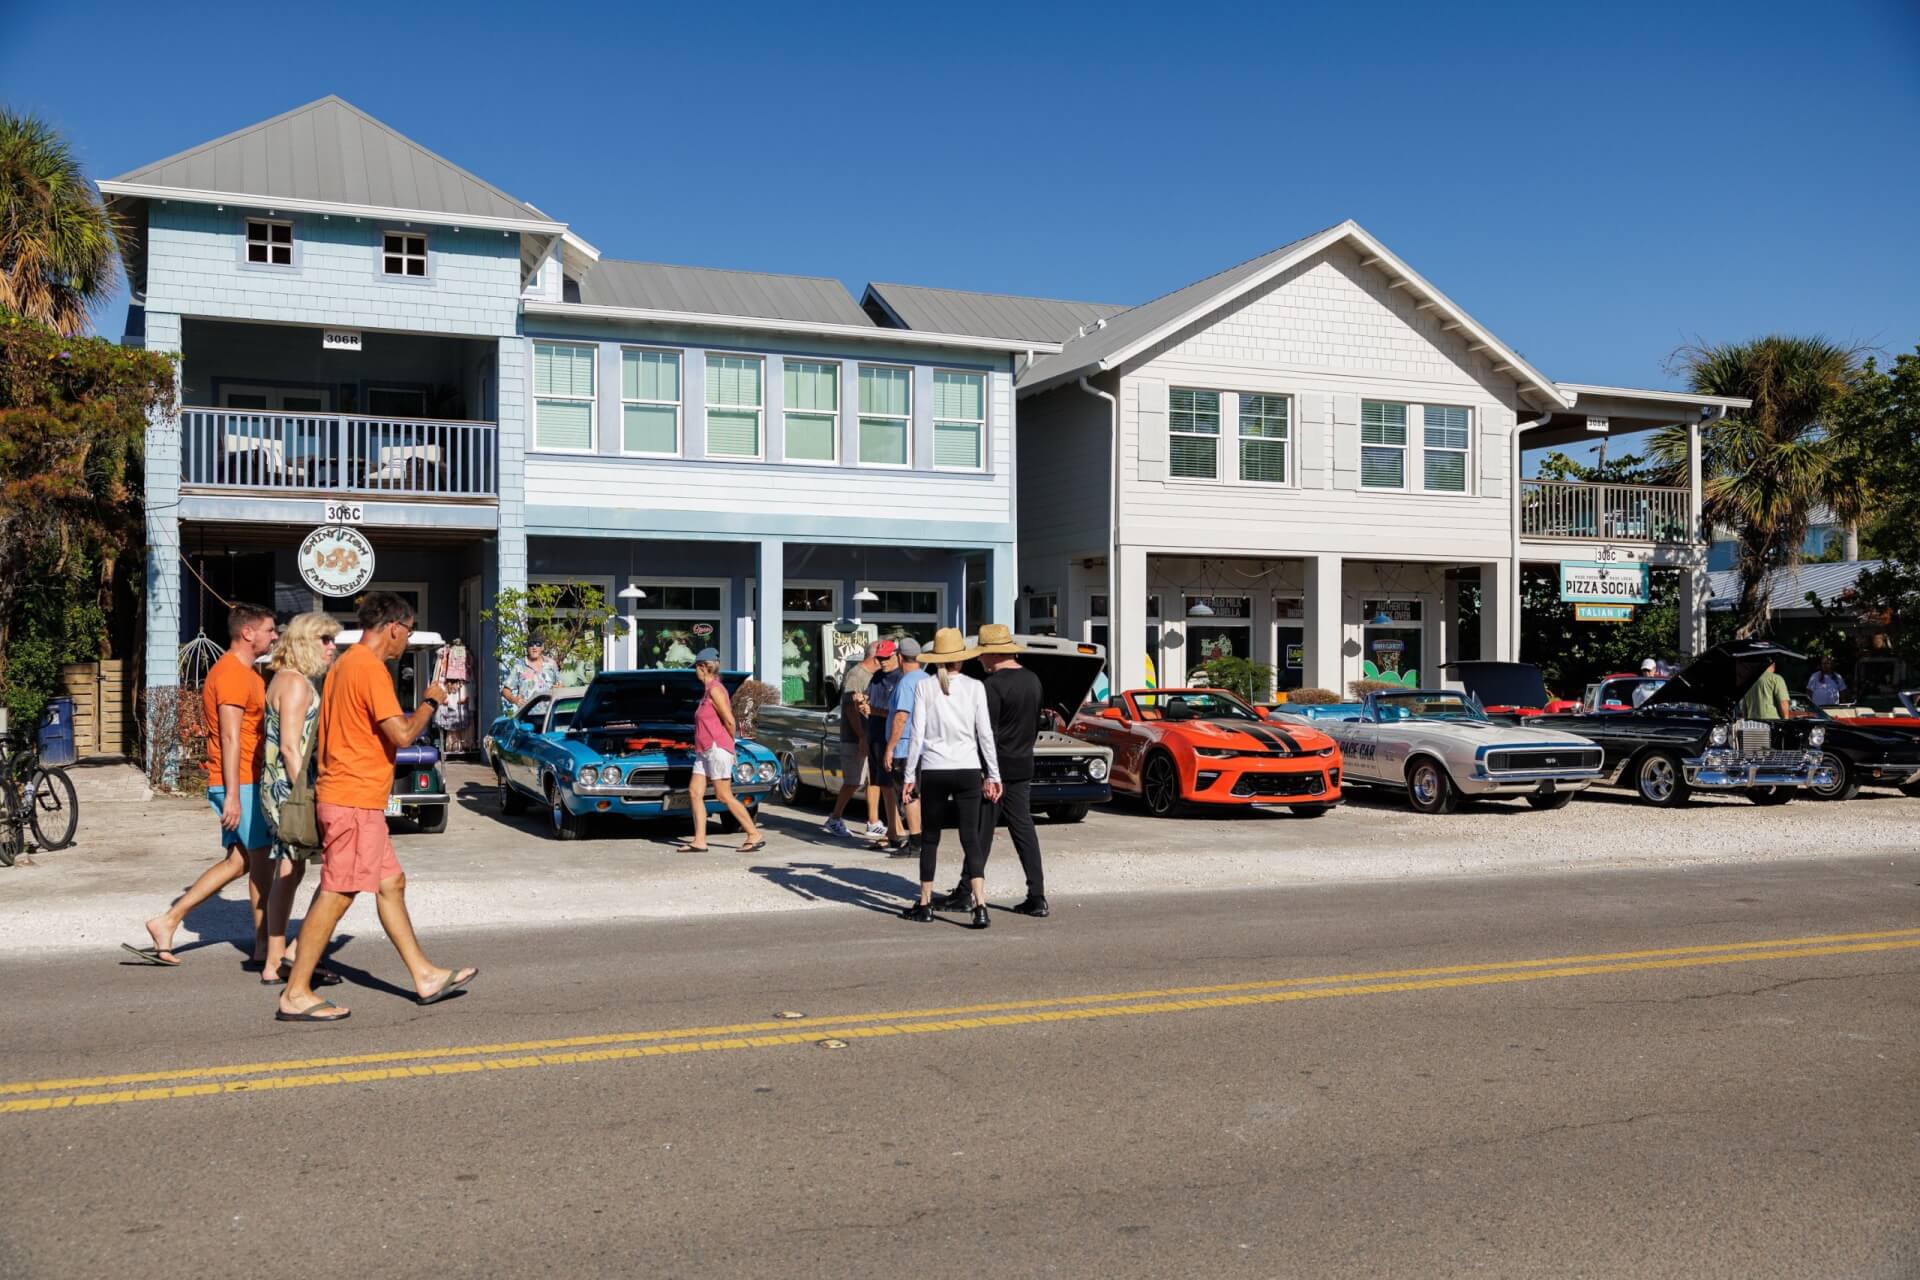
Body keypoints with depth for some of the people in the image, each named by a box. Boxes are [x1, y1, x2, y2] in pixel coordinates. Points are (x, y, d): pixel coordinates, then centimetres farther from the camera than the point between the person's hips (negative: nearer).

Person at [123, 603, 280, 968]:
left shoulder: (246, 673, 18)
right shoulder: (232, 674, -15)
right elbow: (230, 738, -20)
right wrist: (233, 795, -23)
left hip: (244, 784, 10)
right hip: (240, 785, -10)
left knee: (239, 861, 12)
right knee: (262, 861, -2)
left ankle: (167, 922, 14)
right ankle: (265, 948, 7)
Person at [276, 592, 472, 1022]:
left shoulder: (345, 664, 15)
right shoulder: (370, 668, -16)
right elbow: (402, 734, -20)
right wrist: (430, 702, -5)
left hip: (358, 801, 11)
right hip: (354, 800, -11)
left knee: (391, 883, 13)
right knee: (336, 896, -5)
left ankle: (425, 976, 20)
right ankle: (296, 995, 1)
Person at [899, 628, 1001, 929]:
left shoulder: (924, 686, -1)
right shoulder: (974, 687, 0)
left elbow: (917, 734, -3)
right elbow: (985, 734, 0)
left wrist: (909, 775, 2)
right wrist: (993, 775, 6)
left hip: (933, 771, 0)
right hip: (967, 769, 0)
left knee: (930, 839, 11)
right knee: (970, 837, 2)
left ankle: (925, 904, 18)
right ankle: (980, 906, -9)